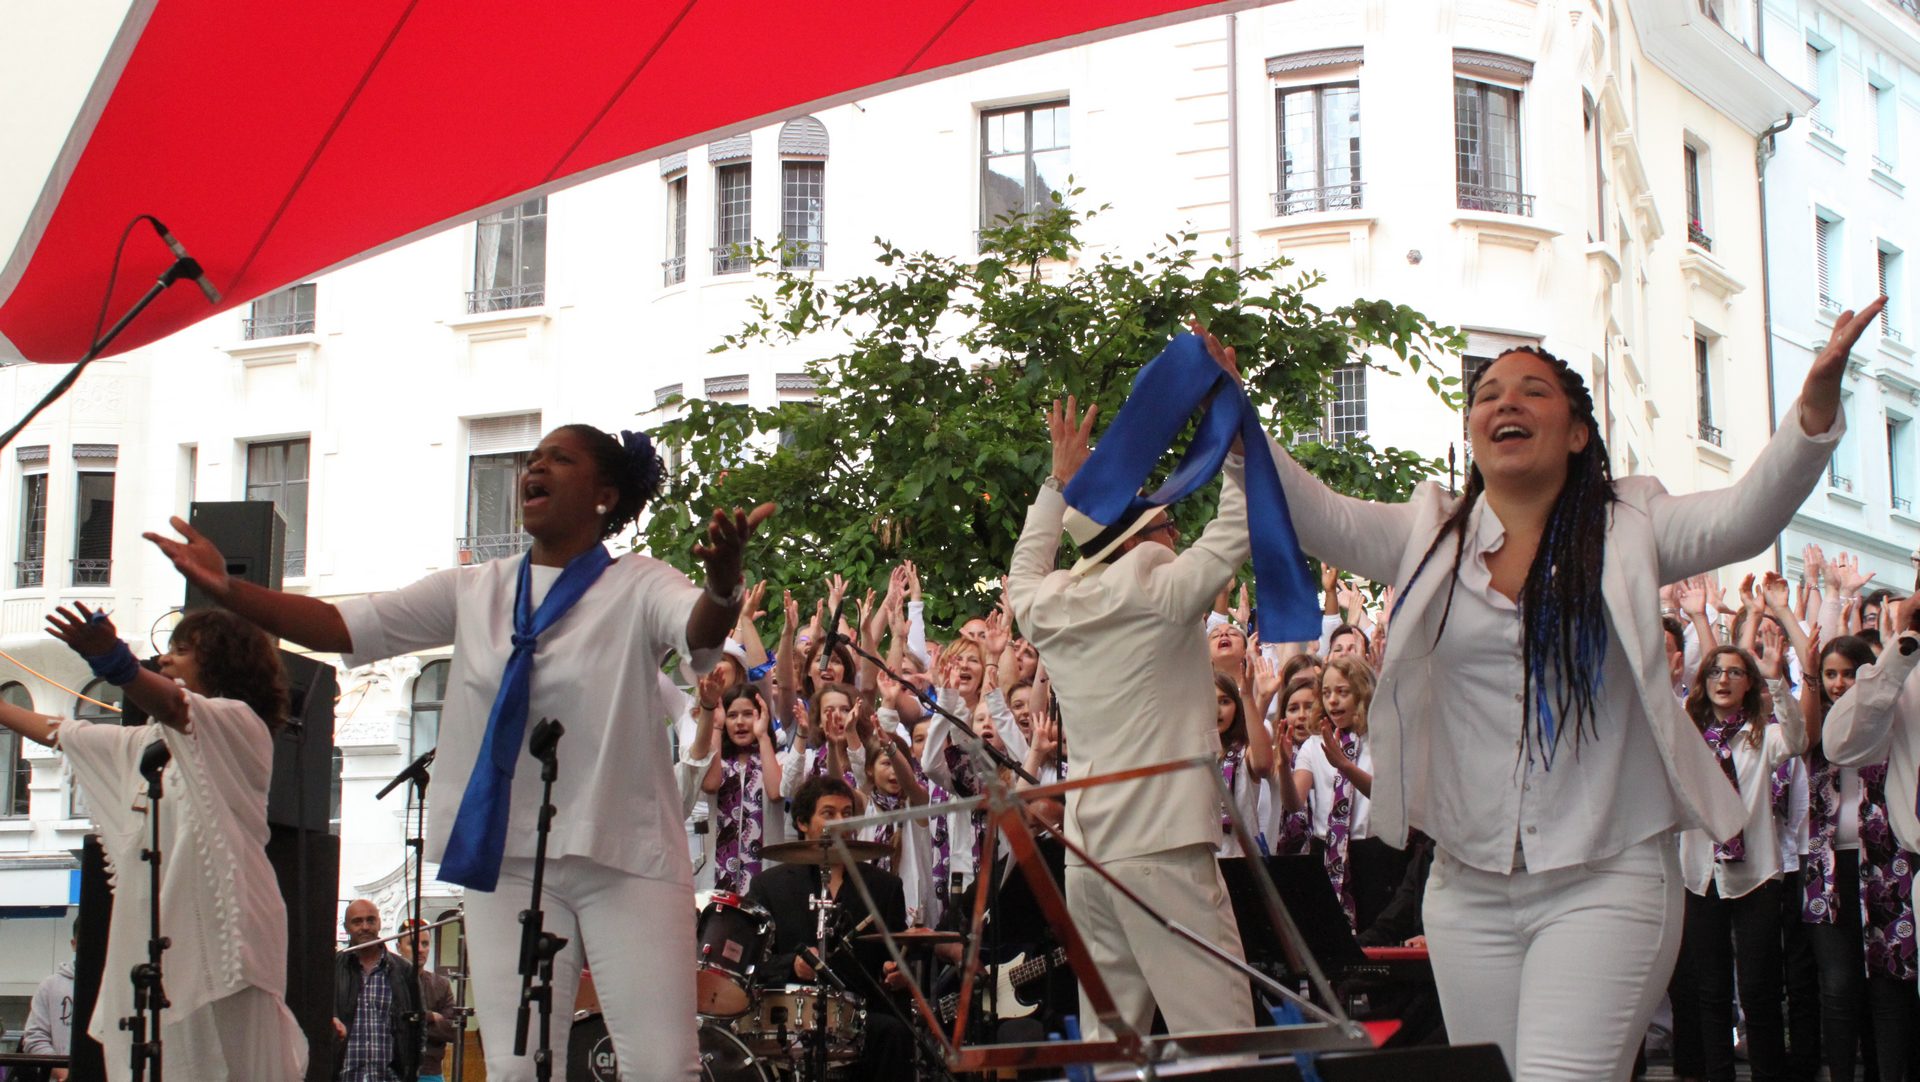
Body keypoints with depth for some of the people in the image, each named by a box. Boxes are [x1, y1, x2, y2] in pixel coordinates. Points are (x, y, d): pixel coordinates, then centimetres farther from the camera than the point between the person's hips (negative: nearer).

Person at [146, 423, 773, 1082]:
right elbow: (340, 626, 7)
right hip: (509, 859, 4)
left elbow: (702, 632, -24)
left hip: (623, 858, -4)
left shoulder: (637, 586, -2)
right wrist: (231, 592, -8)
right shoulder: (474, 594, 10)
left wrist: (724, 584, -48)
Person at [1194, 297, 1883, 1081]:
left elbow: (1743, 520, -12)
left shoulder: (1628, 529, 3)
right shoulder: (1430, 535, 9)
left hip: (1607, 878, -3)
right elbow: (1313, 515, -3)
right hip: (1469, 885, 3)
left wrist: (1817, 401, -28)